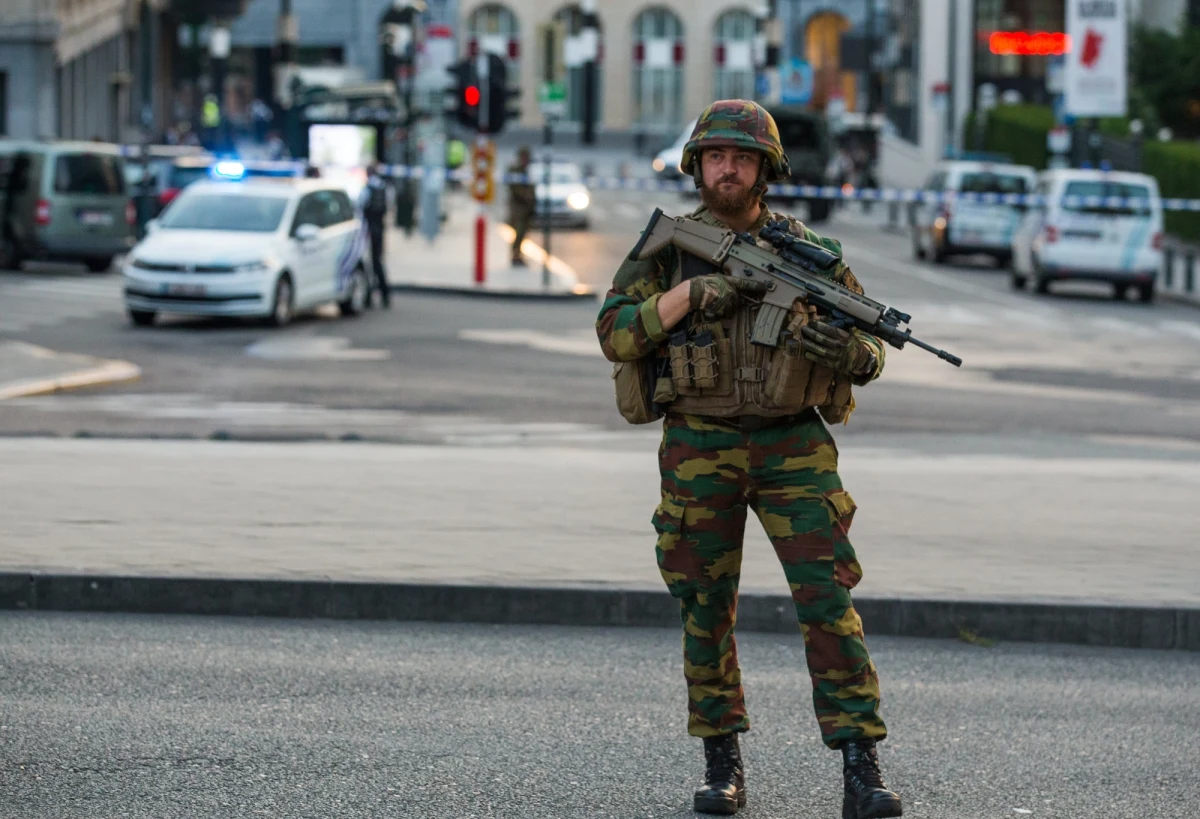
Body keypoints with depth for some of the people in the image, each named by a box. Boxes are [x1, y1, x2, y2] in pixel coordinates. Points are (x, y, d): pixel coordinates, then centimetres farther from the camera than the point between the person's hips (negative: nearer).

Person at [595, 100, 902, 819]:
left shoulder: (808, 250, 6)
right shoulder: (667, 247, 6)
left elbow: (873, 353, 8)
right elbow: (616, 334, -4)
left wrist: (847, 350, -17)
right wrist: (694, 292, -16)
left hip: (794, 448, 0)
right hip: (700, 453, 1)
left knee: (829, 598, -10)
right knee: (706, 610, 4)